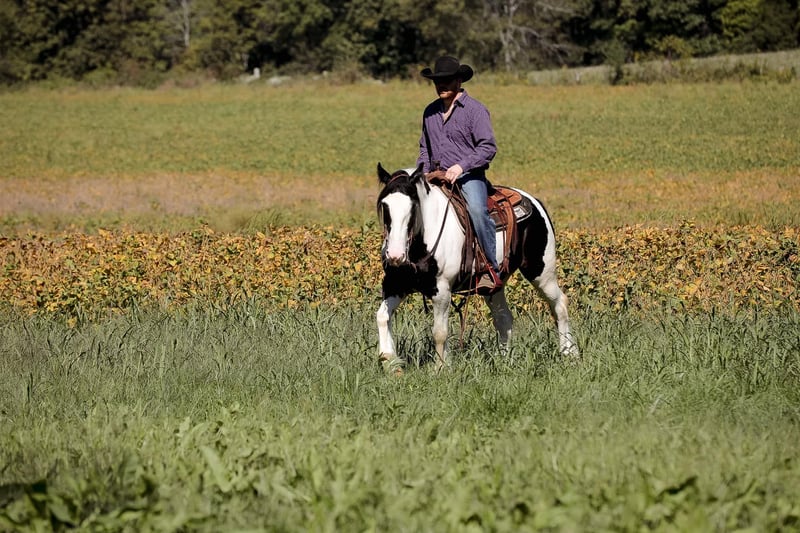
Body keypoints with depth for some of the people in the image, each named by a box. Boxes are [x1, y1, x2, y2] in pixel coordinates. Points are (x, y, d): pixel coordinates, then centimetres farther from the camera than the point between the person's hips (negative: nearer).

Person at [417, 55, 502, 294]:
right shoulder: (430, 112, 16)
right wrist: (422, 174, 7)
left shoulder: (475, 109, -3)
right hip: (437, 178, 7)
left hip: (469, 177, -7)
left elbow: (488, 147, -11)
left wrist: (461, 166, -23)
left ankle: (492, 270, -29)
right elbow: (425, 148, 26)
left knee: (477, 209, -34)